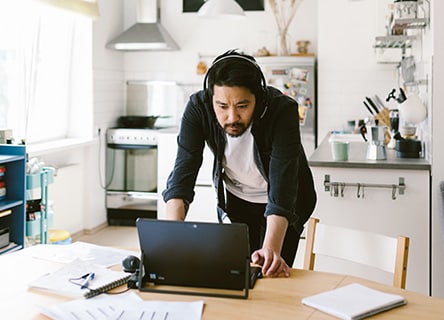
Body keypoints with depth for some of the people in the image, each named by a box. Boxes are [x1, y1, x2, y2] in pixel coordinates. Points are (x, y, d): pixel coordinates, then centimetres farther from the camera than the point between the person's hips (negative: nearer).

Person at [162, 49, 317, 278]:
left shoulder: (283, 110, -33)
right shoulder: (198, 107, -26)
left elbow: (282, 185, -38)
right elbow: (183, 173, -29)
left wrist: (271, 249, -51)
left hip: (284, 204, -2)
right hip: (234, 197, 2)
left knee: (271, 273, -7)